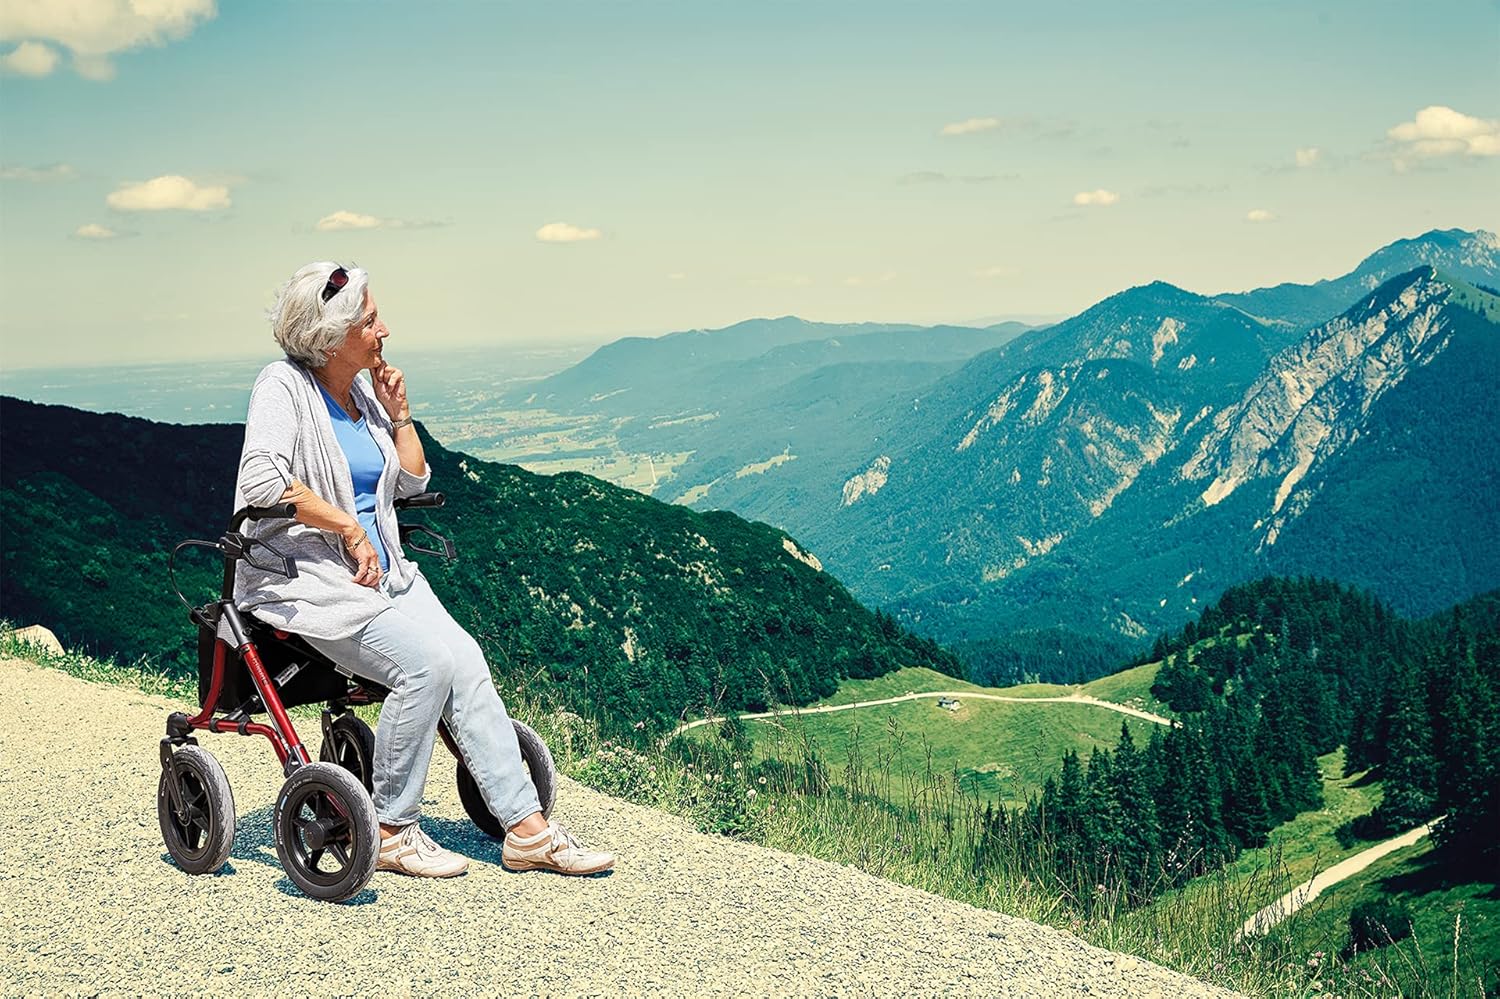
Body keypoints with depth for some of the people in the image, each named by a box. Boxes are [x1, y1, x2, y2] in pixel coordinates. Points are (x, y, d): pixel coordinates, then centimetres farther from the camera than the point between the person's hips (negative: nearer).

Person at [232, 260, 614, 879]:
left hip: (381, 569, 7)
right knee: (427, 663, -26)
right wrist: (348, 527, -20)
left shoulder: (360, 391, 14)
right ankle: (390, 832, -11)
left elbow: (413, 481, 18)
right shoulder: (283, 386, -8)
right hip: (305, 577, -7)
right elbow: (261, 482, -23)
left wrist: (398, 412, 6)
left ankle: (527, 829, -13)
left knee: (465, 660, -14)